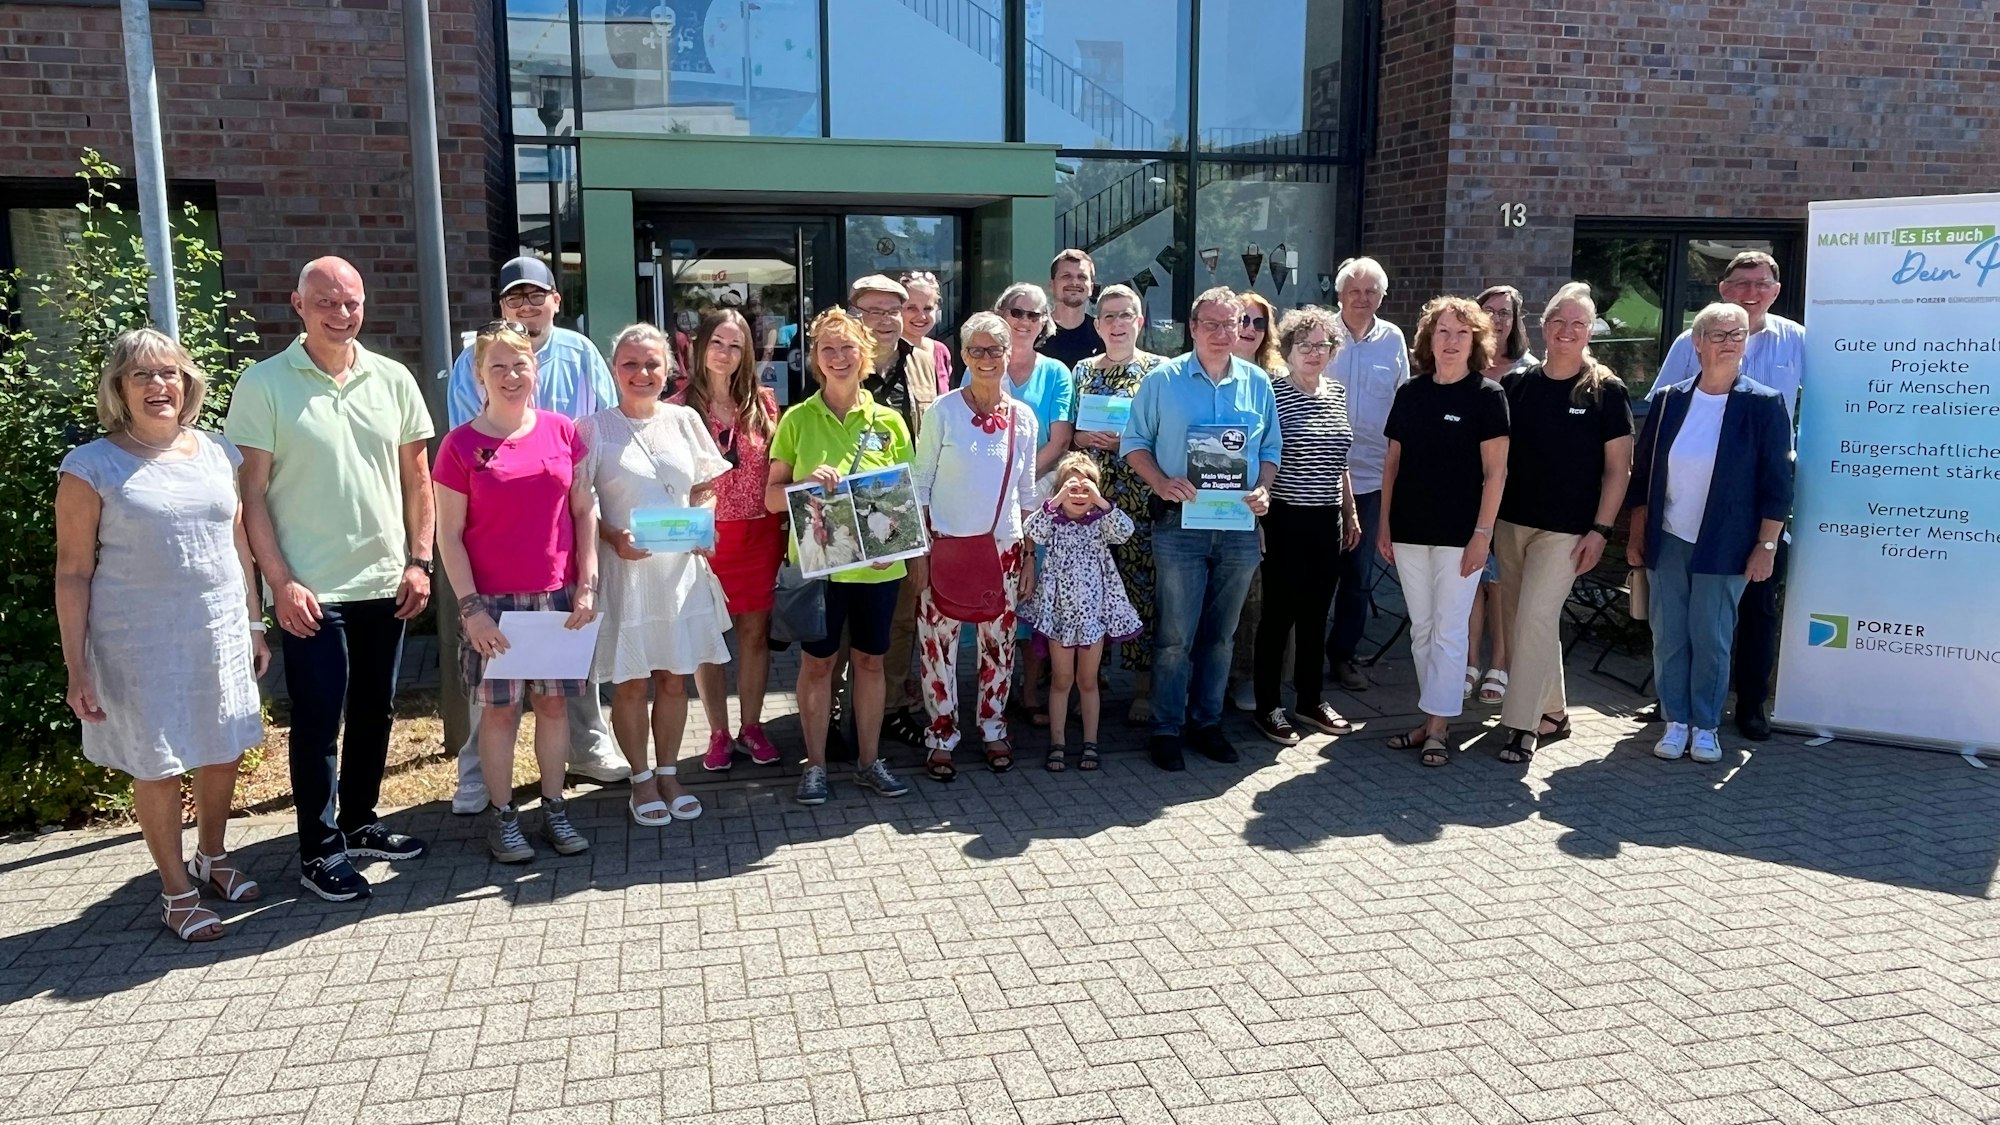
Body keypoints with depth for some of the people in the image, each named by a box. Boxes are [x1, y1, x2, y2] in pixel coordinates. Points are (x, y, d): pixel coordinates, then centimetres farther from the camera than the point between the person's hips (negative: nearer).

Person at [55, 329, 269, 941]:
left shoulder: (218, 453, 6)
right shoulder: (92, 467, -7)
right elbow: (72, 572, -6)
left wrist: (254, 624, 14)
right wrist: (76, 667, -8)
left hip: (221, 633, 4)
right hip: (141, 644, -4)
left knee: (224, 751, 13)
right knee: (158, 764, 4)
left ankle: (212, 857, 37)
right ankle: (177, 891, 21)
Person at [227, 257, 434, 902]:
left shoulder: (393, 380, 5)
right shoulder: (263, 384, -5)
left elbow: (416, 477, 9)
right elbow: (252, 494, -7)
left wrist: (419, 561, 2)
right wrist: (280, 581, -12)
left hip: (385, 582, 4)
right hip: (310, 589, -4)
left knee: (374, 711, 14)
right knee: (318, 720, 2)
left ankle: (359, 823, 31)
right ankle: (319, 849, 15)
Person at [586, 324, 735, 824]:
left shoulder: (685, 419, 6)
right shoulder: (595, 428, -4)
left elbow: (707, 488, 14)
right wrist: (613, 538, -18)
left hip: (681, 568, 3)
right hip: (624, 570, -3)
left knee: (674, 678, 10)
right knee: (630, 682, 5)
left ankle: (669, 773, 26)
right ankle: (642, 779, 21)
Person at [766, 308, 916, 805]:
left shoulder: (889, 421, 3)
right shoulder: (797, 419, 0)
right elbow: (772, 496, 0)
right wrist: (807, 481, -20)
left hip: (878, 565, 2)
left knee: (870, 660, 11)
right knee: (817, 662, 7)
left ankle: (868, 761, 24)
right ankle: (815, 765, 19)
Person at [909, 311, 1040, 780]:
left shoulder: (1022, 417, 4)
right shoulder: (943, 412, -6)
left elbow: (1026, 492, 10)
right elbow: (920, 483, -2)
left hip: (1002, 546, 3)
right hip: (945, 545, -3)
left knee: (999, 643, 11)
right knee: (937, 644, 1)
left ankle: (993, 729, 27)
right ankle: (942, 737, 14)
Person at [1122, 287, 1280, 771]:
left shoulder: (1257, 383, 9)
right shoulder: (1163, 380, 0)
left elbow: (1270, 448, 14)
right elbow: (1135, 442, 2)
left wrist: (1263, 489, -4)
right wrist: (1161, 482, -14)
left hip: (1240, 526, 3)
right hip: (1181, 522, -3)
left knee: (1220, 634, 12)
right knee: (1175, 635, -1)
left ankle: (1206, 721, 25)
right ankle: (1166, 729, 10)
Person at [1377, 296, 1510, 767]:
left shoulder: (1487, 395, -5)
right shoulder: (1410, 393, 7)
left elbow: (1495, 471, -7)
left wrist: (1483, 533, -13)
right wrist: (1384, 525, 7)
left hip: (1459, 534, -5)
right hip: (1410, 531, 5)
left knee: (1448, 630, -1)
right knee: (1421, 629, 11)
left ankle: (1438, 727, 5)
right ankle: (1434, 717, 21)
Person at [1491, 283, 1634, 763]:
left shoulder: (1606, 392, -3)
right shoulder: (1515, 385, 5)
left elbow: (1618, 468, -4)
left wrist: (1600, 530, -10)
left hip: (1566, 529, -4)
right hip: (1510, 523, 5)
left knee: (1536, 618, -12)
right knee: (1518, 619, 10)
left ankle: (1523, 724, -4)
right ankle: (1553, 712, 27)